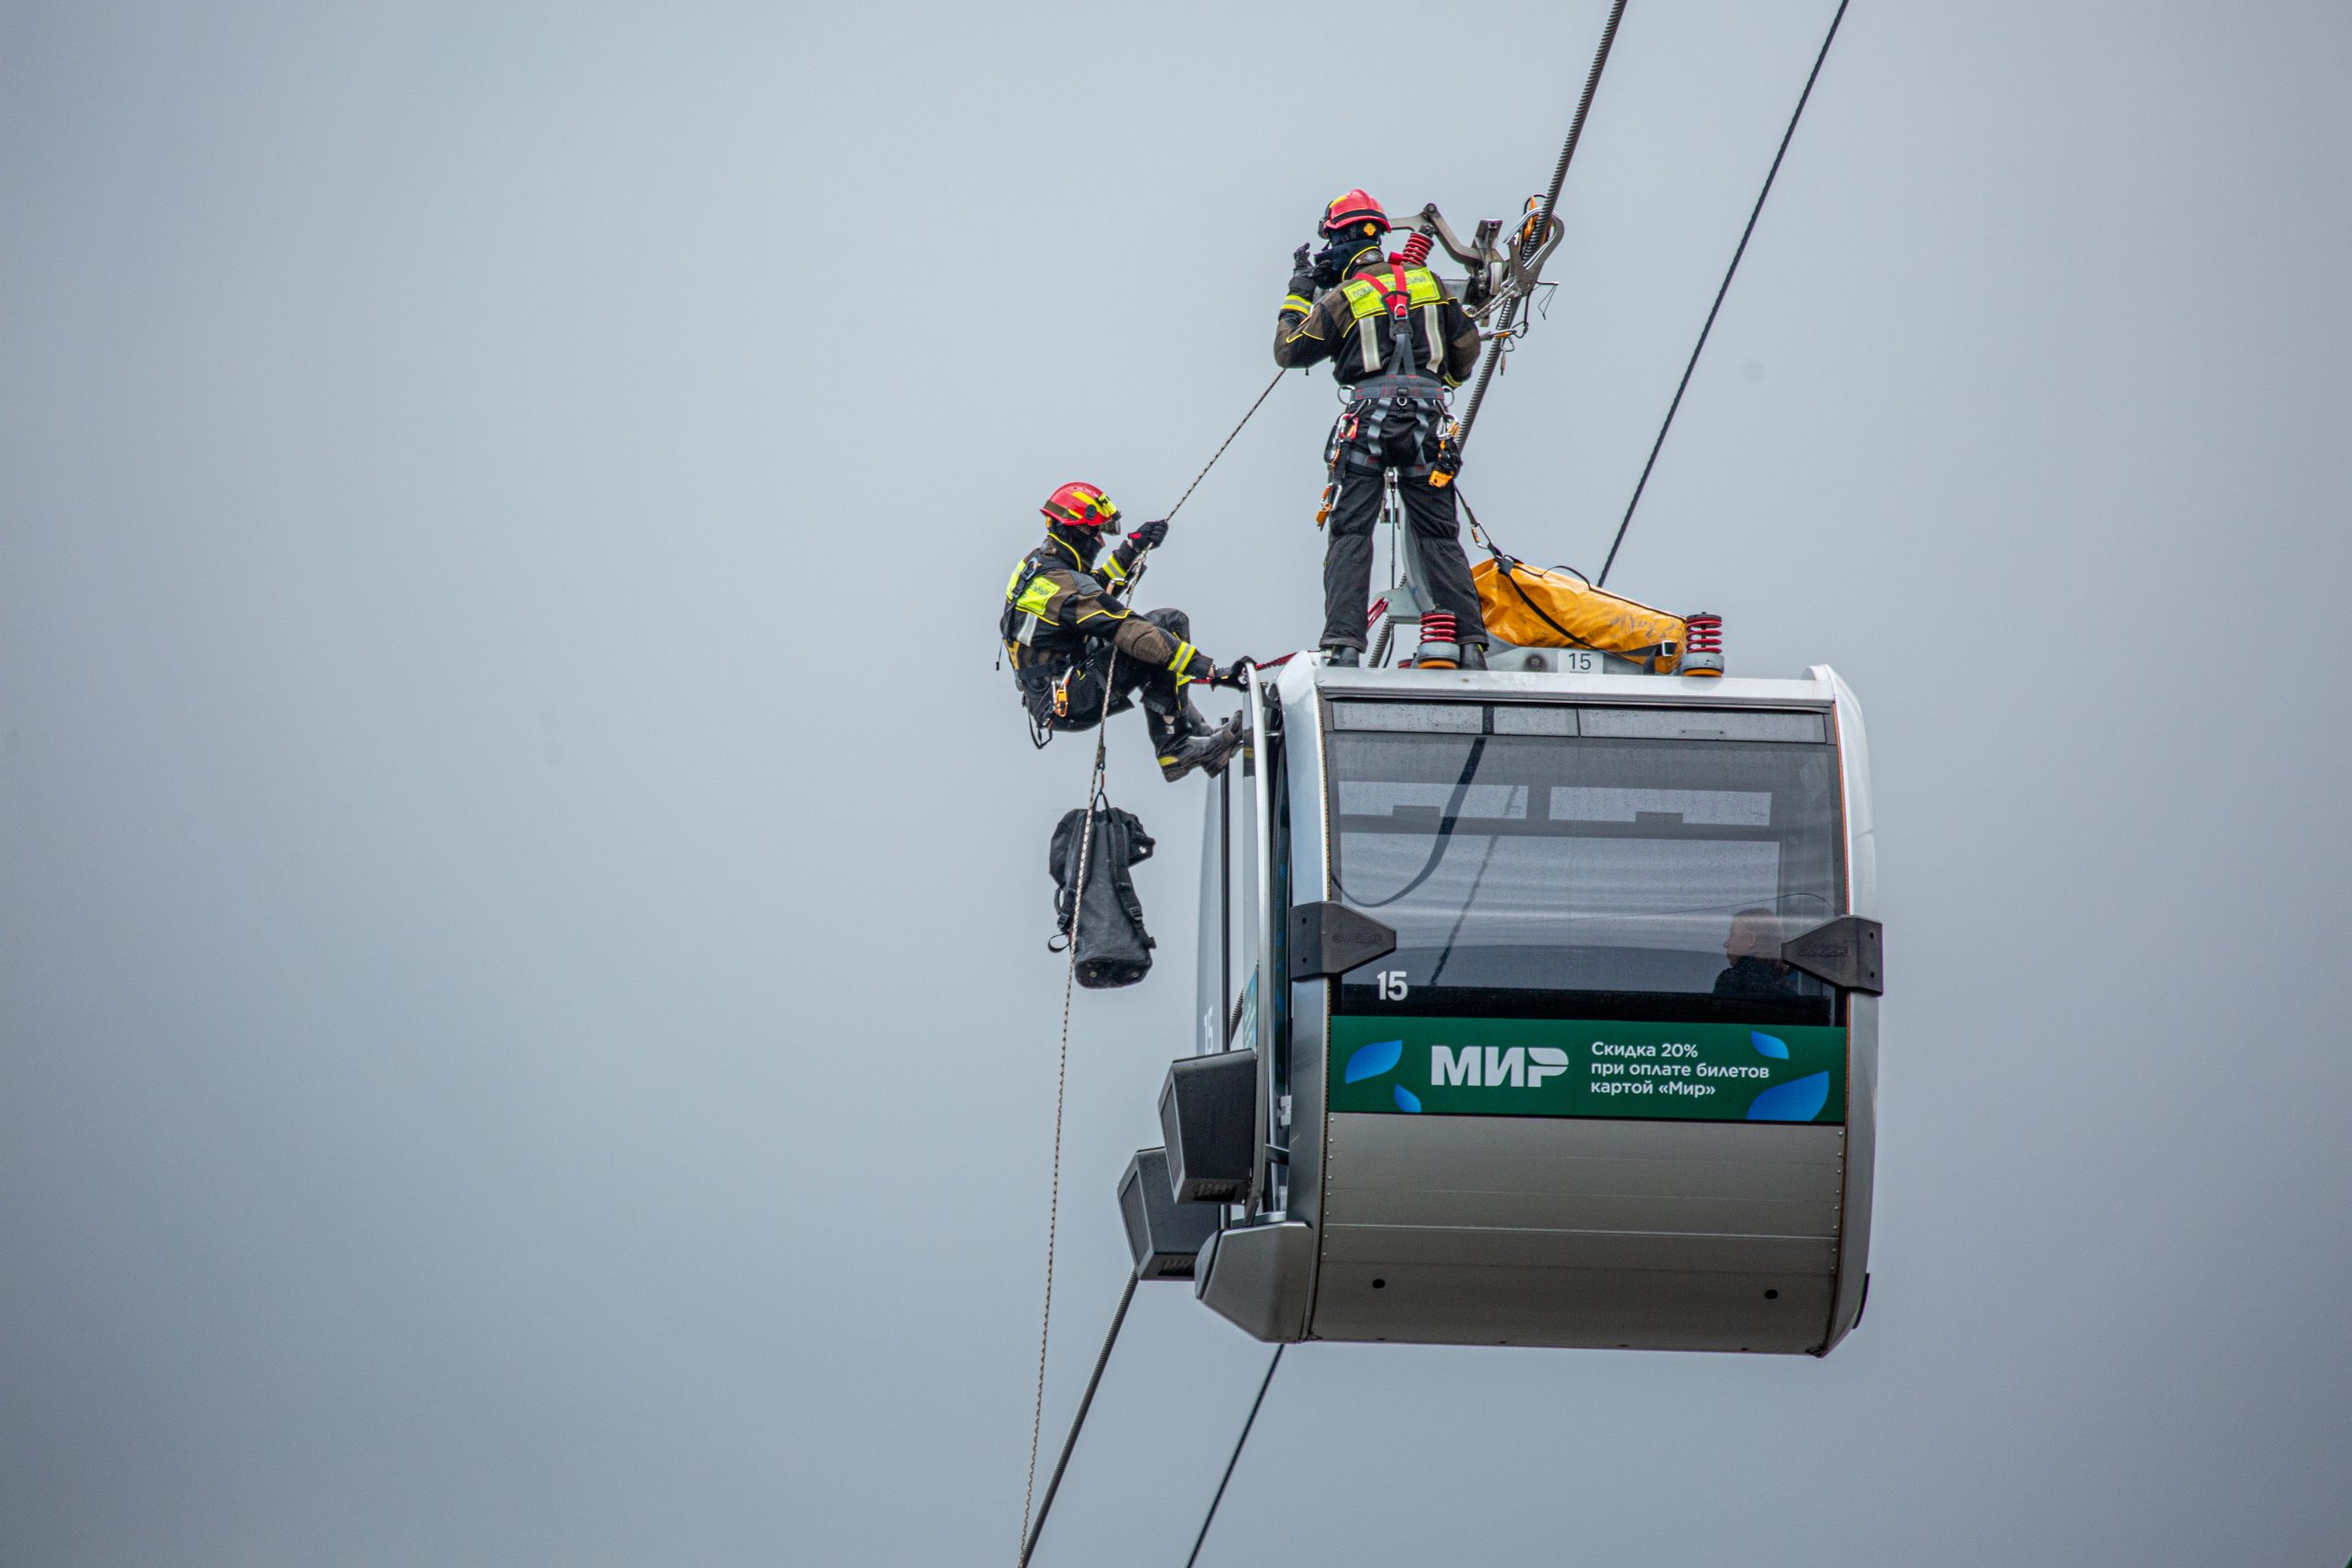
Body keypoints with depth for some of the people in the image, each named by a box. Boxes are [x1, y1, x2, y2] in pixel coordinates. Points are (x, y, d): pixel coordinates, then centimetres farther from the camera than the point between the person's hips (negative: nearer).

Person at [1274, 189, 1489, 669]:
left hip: (1369, 417, -3)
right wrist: (1445, 380, 37)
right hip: (1427, 418, 3)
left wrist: (1299, 290, 18)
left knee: (1350, 533, 0)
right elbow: (1467, 347, 16)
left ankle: (1344, 642, -13)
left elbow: (1288, 351, 8)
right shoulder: (1427, 281, 11)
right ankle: (1471, 642, 1)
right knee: (1439, 535, 8)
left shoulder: (1341, 298, 0)